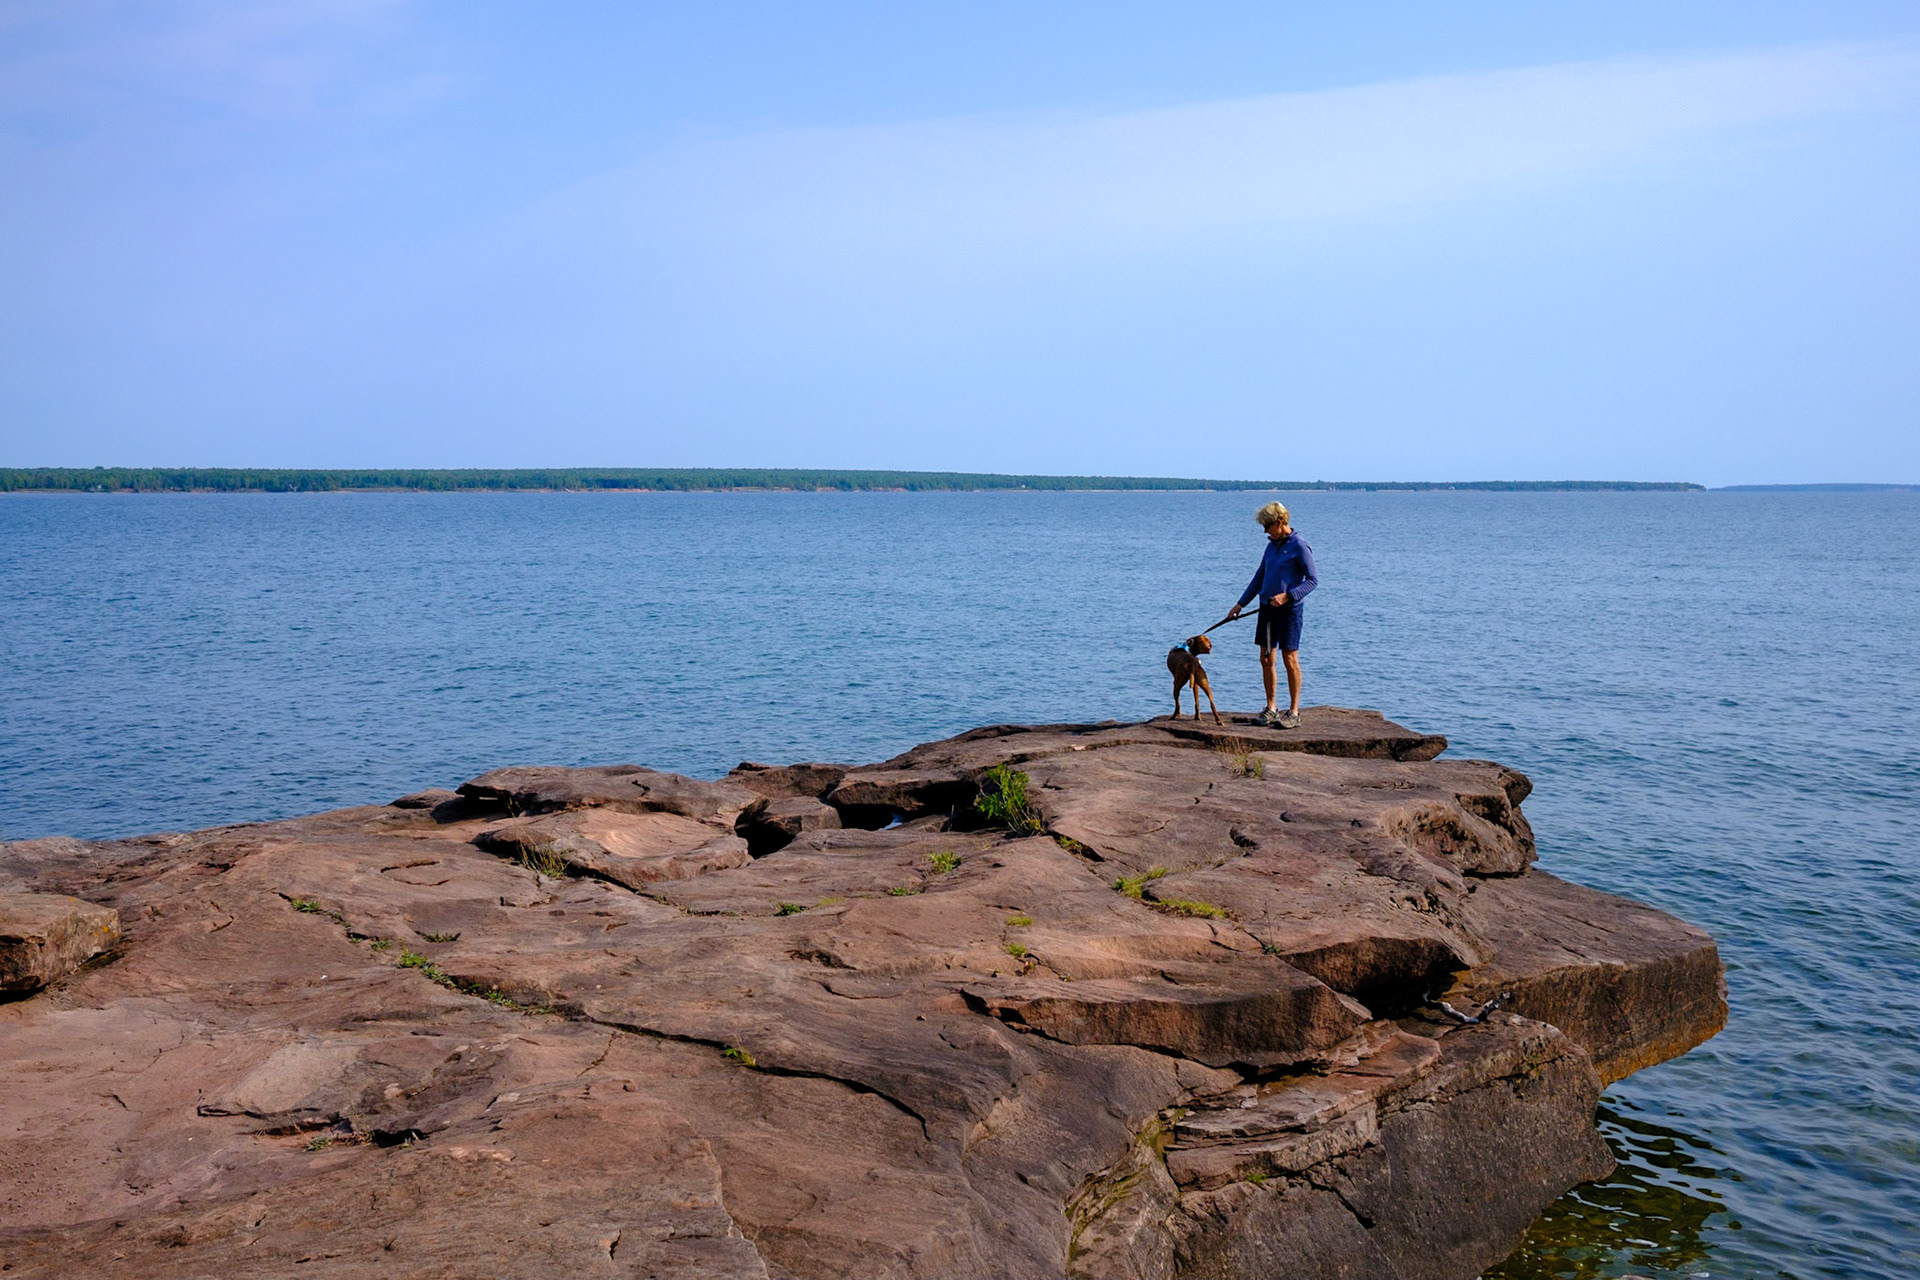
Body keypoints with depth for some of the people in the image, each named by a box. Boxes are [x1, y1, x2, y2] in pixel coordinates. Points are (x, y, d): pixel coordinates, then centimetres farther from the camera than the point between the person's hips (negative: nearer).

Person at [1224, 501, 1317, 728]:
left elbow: (1312, 580, -10)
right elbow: (1259, 577, 20)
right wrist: (1241, 604, 19)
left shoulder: (1299, 546, -9)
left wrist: (1287, 596, -21)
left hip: (1289, 609, -7)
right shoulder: (1271, 545, 12)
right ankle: (1270, 708, 17)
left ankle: (1294, 712, 3)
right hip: (1267, 607, 7)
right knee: (1265, 659, 7)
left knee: (1290, 660, -3)